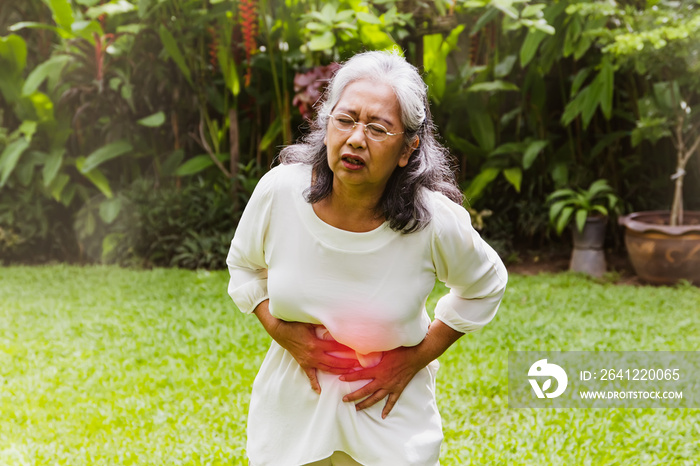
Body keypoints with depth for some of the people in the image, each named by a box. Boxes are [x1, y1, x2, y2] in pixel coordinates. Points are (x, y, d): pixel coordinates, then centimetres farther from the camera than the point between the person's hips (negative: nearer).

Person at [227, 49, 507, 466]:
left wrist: (418, 357, -7)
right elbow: (244, 265, 3)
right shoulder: (279, 191, -17)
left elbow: (486, 287, 0)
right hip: (292, 404, 2)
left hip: (390, 413, -1)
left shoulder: (435, 221, -21)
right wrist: (280, 330, -12)